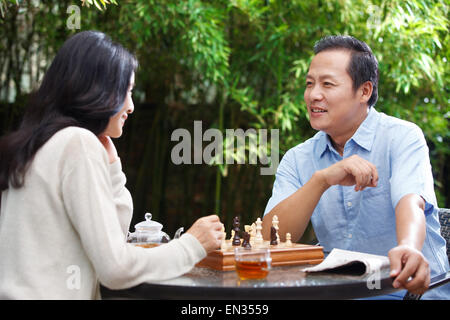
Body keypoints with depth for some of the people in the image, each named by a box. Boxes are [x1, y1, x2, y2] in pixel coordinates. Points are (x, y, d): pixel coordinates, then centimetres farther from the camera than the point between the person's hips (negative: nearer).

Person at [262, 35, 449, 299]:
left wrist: (408, 248, -43)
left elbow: (410, 203, -20)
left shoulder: (402, 137, -2)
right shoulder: (297, 160, 7)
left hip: (411, 291, -1)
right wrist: (321, 179, -18)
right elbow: (269, 240, -5)